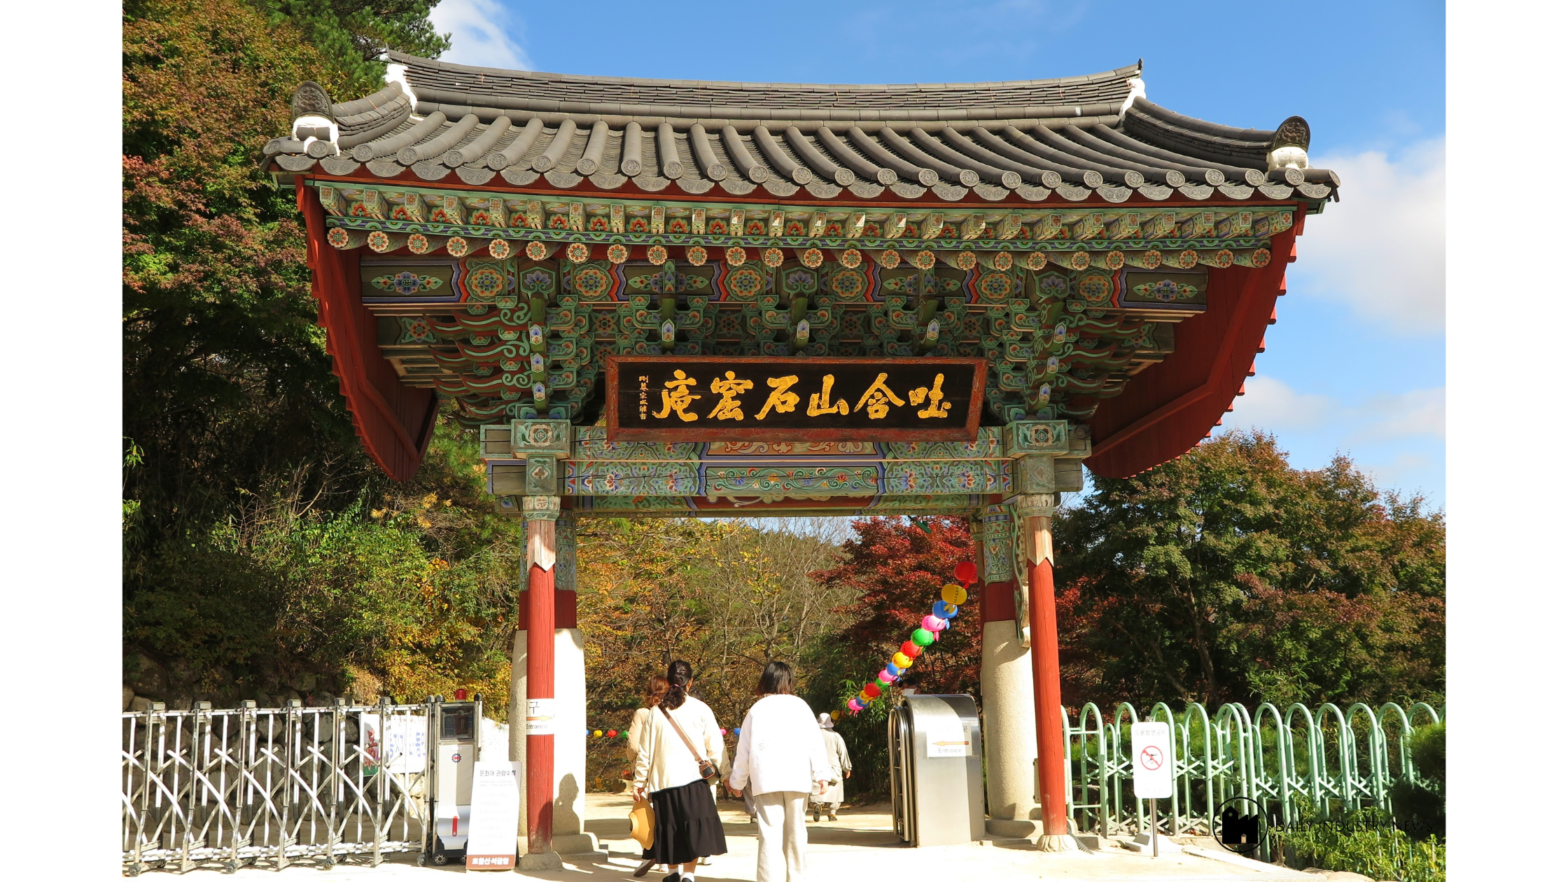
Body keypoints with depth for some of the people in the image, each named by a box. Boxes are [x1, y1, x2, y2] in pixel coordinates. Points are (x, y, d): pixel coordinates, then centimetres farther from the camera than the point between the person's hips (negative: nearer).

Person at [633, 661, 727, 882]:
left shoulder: (655, 712, 1)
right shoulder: (700, 709, -4)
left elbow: (645, 751, 4)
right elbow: (716, 747, -3)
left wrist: (639, 781, 13)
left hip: (663, 779, 2)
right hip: (694, 780, -2)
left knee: (671, 828, 15)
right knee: (693, 829, 3)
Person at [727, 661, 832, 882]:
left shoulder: (757, 709, 8)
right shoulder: (799, 706, 7)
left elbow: (744, 748, 9)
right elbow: (815, 741, 1)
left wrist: (737, 781, 17)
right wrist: (821, 773, 2)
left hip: (766, 780, -1)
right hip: (797, 778, 1)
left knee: (770, 832, -5)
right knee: (795, 831, 11)